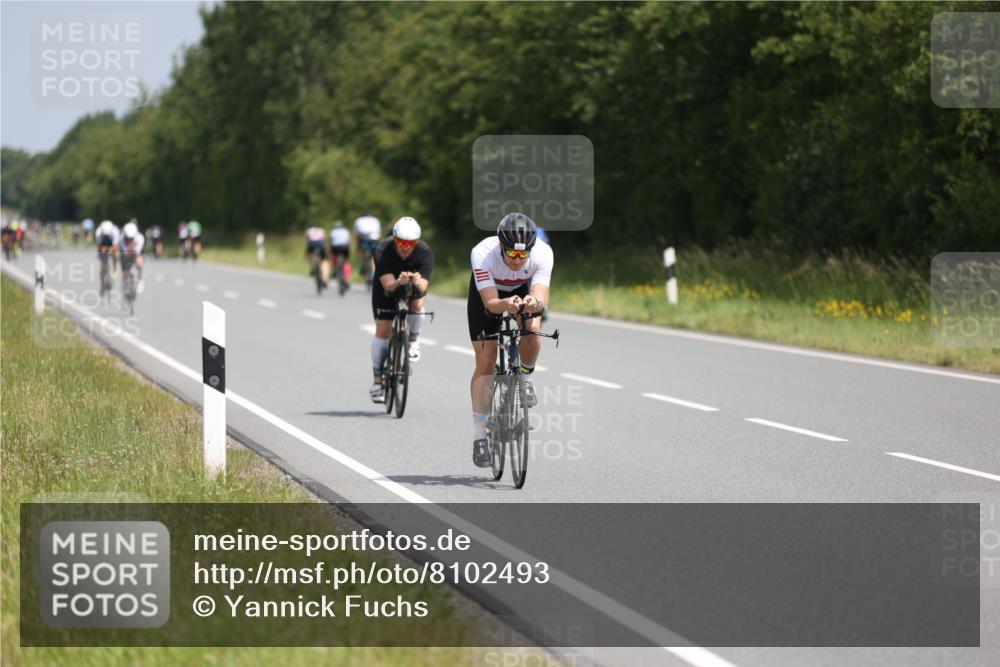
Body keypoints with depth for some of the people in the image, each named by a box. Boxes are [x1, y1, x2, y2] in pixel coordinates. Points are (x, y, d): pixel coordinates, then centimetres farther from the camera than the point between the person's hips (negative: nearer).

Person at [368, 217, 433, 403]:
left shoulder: (425, 252, -30)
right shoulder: (383, 251, -32)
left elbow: (423, 287, -36)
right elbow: (388, 285, -39)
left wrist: (417, 283, -60)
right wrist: (399, 282, -61)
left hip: (413, 287, 0)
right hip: (387, 287, 0)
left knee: (417, 303, -33)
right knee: (383, 330, -10)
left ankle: (414, 340, -5)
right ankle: (377, 380, -3)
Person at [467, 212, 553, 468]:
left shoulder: (542, 253, -35)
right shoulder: (483, 254, -38)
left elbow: (542, 298, -41)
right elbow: (490, 302, -41)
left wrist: (534, 303, -64)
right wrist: (506, 305, -63)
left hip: (524, 289, 1)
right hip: (487, 292, -1)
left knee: (532, 328, -31)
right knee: (485, 363, -8)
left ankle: (525, 376, 0)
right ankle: (479, 435, 0)